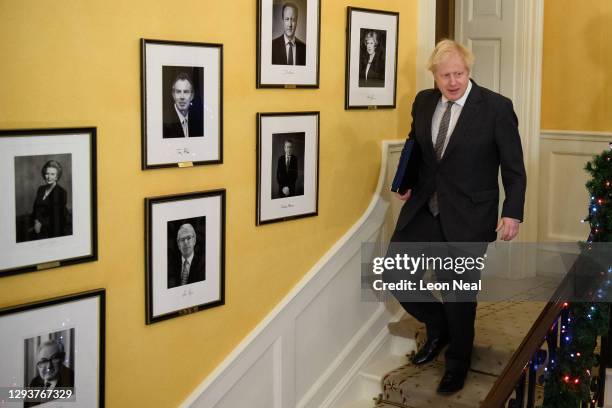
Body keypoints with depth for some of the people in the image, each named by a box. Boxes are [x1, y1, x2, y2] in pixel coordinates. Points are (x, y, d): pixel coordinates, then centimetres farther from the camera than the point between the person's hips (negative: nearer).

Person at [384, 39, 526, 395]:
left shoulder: (497, 107, -10)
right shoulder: (424, 101, 3)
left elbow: (514, 167, -7)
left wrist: (513, 213, -15)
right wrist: (407, 183, 3)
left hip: (468, 217, -4)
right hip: (423, 209, 5)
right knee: (395, 275, 2)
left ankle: (457, 362, 32)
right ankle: (439, 326, 31)